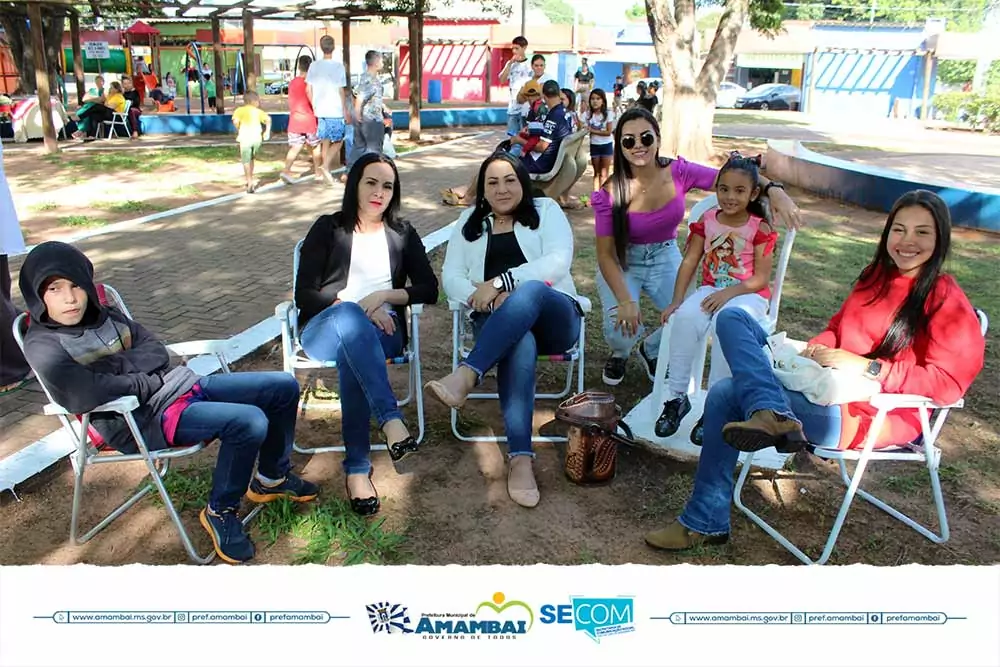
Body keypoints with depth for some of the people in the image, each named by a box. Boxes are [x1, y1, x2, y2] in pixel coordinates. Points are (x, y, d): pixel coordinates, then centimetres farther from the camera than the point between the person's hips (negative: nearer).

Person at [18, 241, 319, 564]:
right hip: (144, 419, -8)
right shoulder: (43, 345, -7)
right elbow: (80, 396, -24)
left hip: (178, 384, 8)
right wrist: (142, 383, -13)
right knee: (250, 422, -30)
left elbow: (157, 352, 7)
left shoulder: (104, 314, 14)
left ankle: (272, 478, 20)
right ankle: (220, 512, -7)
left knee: (284, 387, 1)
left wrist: (118, 366, -12)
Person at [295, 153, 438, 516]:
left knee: (351, 357, -37)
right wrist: (355, 308, -14)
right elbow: (304, 295, 0)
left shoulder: (402, 233, 17)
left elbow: (428, 289, 7)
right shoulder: (328, 228, 9)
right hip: (325, 328, -1)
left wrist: (383, 295, -10)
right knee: (348, 316, -40)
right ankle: (391, 419, -51)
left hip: (382, 330, 1)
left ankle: (357, 469, -38)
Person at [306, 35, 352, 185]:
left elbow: (308, 89, 4)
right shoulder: (338, 67, -9)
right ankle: (326, 166, -12)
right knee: (338, 141, 7)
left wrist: (314, 106, 16)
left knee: (326, 142, 14)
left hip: (320, 110, 4)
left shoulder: (314, 66, 3)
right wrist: (346, 111, 0)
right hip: (336, 111, -4)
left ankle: (327, 172, 18)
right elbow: (341, 91, -8)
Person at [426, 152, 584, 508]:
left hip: (553, 316, -1)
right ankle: (520, 458, -43)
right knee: (520, 345, -37)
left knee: (528, 291, -37)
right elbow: (451, 276, 8)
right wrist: (484, 296, -15)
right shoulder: (469, 222, 20)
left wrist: (499, 283, -18)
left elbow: (558, 261, -7)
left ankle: (465, 376, -45)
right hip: (498, 324, 1)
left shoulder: (546, 211, 12)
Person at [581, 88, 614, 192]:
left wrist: (593, 130, -20)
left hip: (606, 145, -2)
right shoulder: (587, 114, -7)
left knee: (604, 173, 1)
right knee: (597, 172, 10)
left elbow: (609, 132, -15)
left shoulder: (608, 114, -12)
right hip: (594, 145, 2)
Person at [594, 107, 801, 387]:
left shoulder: (678, 172, -15)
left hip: (665, 257, 2)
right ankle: (620, 353, 19)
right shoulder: (610, 194, -20)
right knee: (620, 329, -24)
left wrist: (774, 190, -37)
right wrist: (625, 301, -29)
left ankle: (651, 350, 19)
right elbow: (605, 254, -18)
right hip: (622, 264, -2)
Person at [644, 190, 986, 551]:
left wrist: (866, 367, -21)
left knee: (728, 395, -22)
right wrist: (816, 348, 0)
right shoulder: (876, 275, 12)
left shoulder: (947, 302, -8)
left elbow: (948, 381, -15)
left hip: (873, 416, -8)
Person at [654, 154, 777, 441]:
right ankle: (676, 397, -20)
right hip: (711, 289, 3)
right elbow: (689, 262, 0)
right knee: (684, 317, -29)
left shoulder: (760, 228, -4)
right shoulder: (707, 221, 5)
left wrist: (728, 293, -23)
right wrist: (676, 301, -10)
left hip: (747, 294, -3)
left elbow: (761, 278, -9)